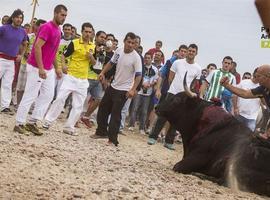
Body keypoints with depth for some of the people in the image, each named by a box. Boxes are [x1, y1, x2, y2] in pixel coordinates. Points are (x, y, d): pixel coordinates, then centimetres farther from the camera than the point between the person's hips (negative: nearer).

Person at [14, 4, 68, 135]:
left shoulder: (58, 30, 11)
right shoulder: (47, 27, -17)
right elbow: (37, 47, -24)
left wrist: (56, 68, 19)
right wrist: (41, 68, -27)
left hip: (48, 69, 9)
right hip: (36, 68, -9)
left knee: (48, 95, 9)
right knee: (30, 96, -4)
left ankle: (32, 122, 14)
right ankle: (19, 124, 4)